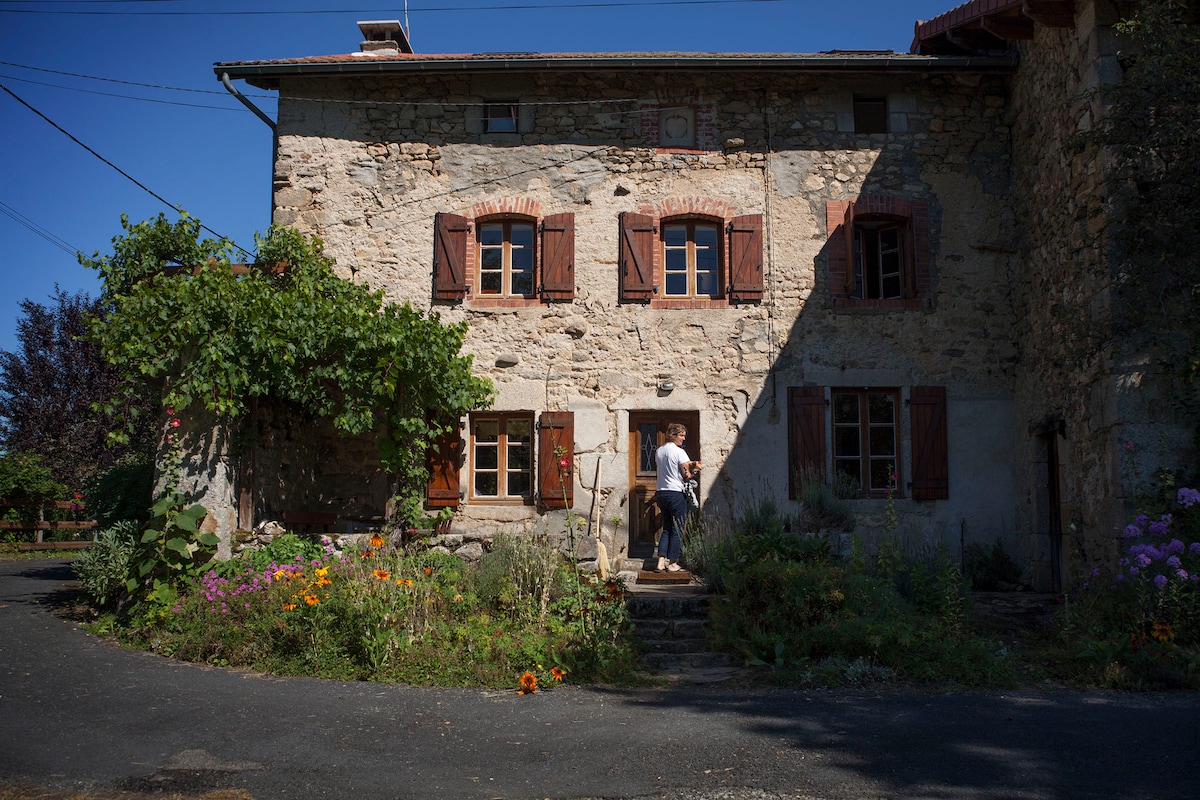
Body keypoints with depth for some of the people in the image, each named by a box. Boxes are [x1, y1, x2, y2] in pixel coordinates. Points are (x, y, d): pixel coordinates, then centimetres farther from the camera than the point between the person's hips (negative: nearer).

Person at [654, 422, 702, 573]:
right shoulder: (679, 452, -11)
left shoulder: (659, 451, 12)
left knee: (666, 528, 12)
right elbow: (686, 475, -12)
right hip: (676, 493, -7)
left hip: (661, 493, 7)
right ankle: (672, 563, 5)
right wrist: (695, 472, 8)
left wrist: (688, 465, 13)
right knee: (677, 530, 2)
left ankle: (661, 562, 4)